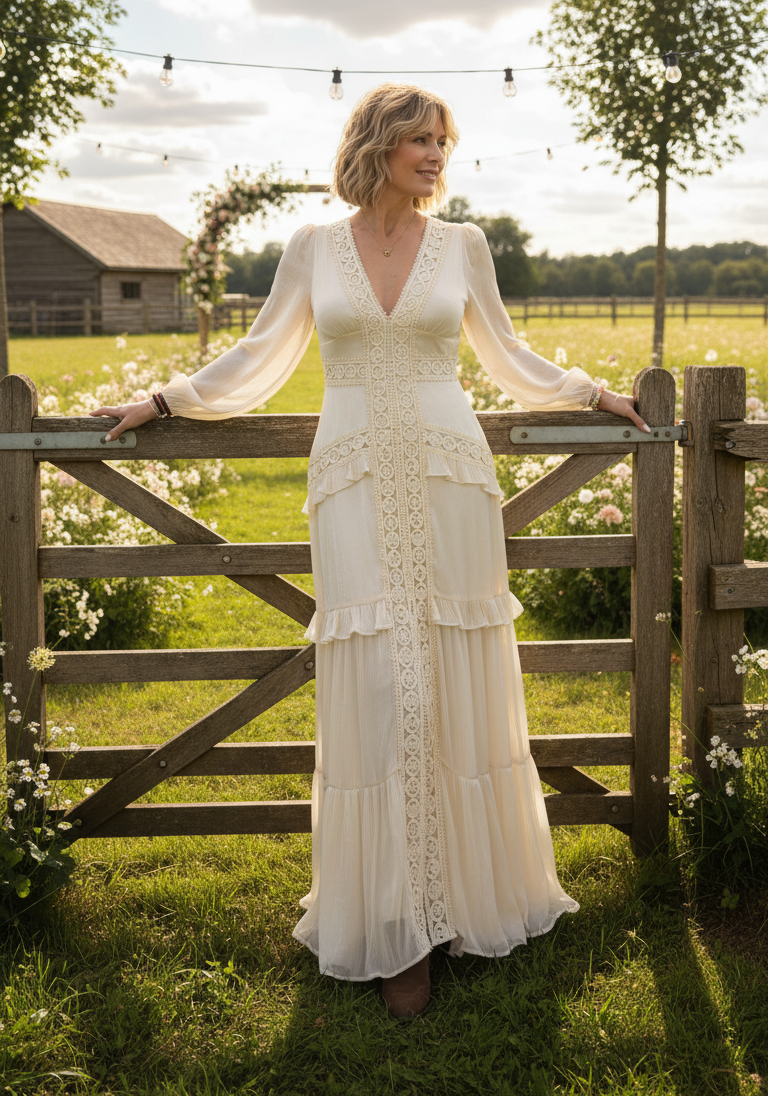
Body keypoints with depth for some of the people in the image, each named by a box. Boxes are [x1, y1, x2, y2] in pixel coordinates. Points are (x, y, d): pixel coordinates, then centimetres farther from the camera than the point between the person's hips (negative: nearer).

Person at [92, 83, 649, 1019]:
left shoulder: (462, 246, 9)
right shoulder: (314, 248, 7)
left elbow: (508, 361, 19)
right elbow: (258, 360, 14)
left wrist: (594, 394, 17)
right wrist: (163, 401, 13)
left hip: (450, 482, 1)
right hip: (356, 489, -1)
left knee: (460, 693, 4)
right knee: (377, 698, -2)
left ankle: (472, 891, 20)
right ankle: (400, 927, 8)